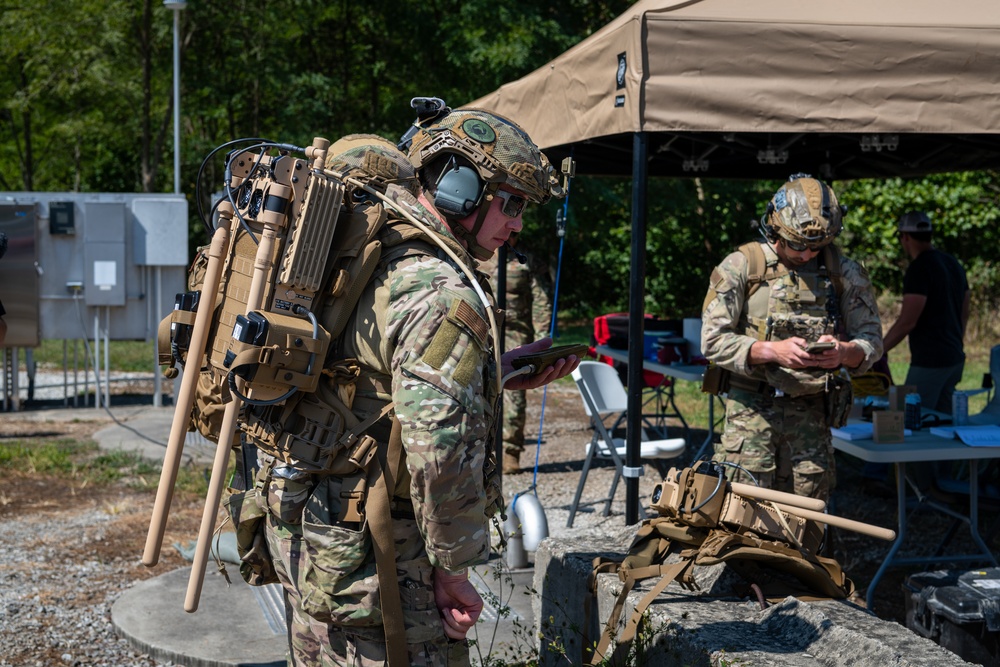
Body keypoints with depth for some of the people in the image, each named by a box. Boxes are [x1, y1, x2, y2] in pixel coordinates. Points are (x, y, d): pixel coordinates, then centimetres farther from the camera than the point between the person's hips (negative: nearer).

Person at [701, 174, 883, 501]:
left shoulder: (845, 274, 5)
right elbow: (714, 340, -6)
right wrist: (772, 351, -20)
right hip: (752, 409, -2)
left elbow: (872, 341, 8)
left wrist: (844, 352, -15)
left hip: (812, 413, 2)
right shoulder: (741, 267, -2)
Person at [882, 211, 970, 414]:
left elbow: (907, 322, -19)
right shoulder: (954, 264, 12)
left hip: (929, 362, -9)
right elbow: (964, 315, 19)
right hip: (955, 358, 9)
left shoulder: (919, 269, -16)